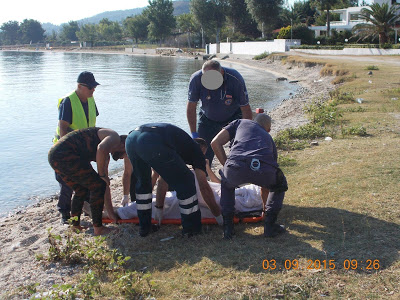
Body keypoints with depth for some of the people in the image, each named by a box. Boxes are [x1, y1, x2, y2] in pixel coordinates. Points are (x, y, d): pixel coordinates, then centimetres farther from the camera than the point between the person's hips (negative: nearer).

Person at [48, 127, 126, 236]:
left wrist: (110, 212, 31)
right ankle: (98, 229, 4)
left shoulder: (105, 156, 28)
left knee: (82, 191, 23)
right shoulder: (115, 137, 1)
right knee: (98, 186, -3)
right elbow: (101, 149, -24)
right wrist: (102, 174, -9)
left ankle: (75, 226, 28)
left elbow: (105, 185, 29)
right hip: (65, 154, -11)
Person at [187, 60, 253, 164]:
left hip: (233, 117, -1)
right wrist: (194, 134, -13)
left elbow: (246, 109, -20)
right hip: (207, 119, 2)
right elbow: (191, 107, -13)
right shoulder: (196, 79, -25)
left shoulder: (235, 79, -31)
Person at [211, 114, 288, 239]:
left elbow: (215, 143, 20)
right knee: (280, 185, 37)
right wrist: (265, 209, 62)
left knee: (227, 184, 37)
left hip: (236, 167, 0)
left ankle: (227, 227, 29)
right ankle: (269, 225, 27)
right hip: (264, 170, 1)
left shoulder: (240, 123, 36)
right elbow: (266, 187, 49)